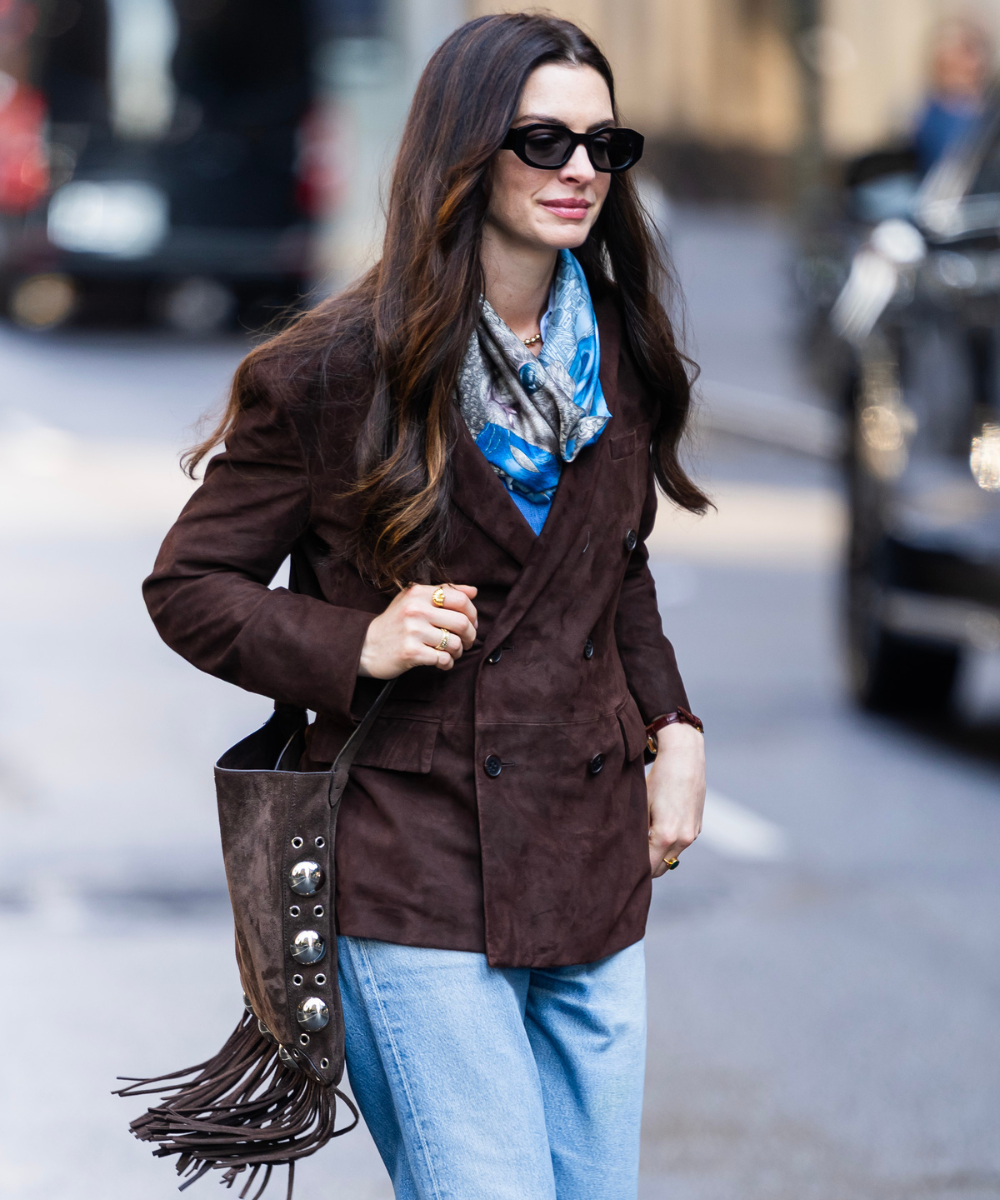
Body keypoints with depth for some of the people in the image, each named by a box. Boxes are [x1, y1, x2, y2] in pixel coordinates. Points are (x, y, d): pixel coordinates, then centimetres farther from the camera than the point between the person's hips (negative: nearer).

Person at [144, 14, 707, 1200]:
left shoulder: (618, 357, 9)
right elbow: (188, 586, -1)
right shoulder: (335, 370, -9)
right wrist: (355, 647, -17)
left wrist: (673, 729, 8)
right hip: (419, 870, -6)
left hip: (595, 863, 6)